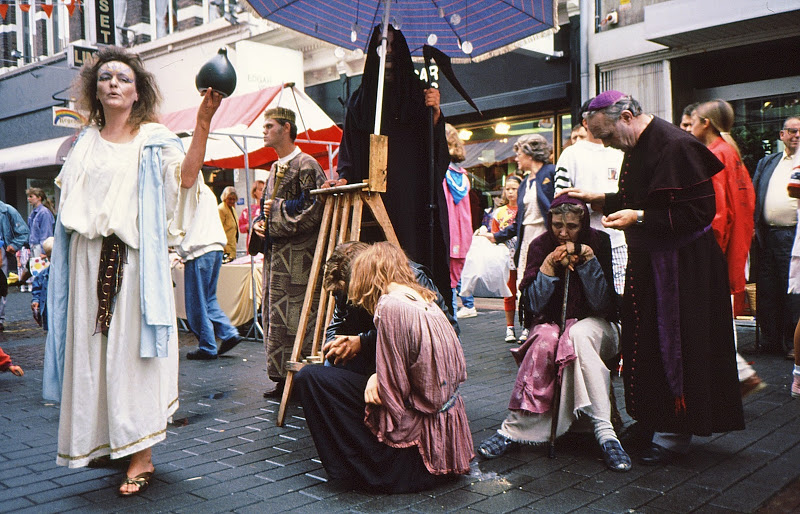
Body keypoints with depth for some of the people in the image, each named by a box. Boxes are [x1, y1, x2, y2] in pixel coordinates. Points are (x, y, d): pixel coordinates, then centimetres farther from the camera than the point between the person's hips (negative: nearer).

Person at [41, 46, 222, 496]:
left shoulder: (152, 139, 4)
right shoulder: (86, 143, 18)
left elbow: (187, 177, -15)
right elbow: (71, 199, 19)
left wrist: (203, 123, -24)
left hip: (134, 258, -4)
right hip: (90, 259, 5)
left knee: (132, 346, -5)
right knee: (94, 348, 6)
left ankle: (143, 455, 1)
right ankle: (107, 439, 21)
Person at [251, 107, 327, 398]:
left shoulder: (306, 165, -8)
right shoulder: (275, 168, 20)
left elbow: (313, 210, -17)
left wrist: (277, 209, -12)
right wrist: (259, 222, 9)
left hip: (297, 255, -9)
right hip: (275, 253, 9)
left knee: (295, 317, -7)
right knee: (273, 315, 10)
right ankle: (280, 376, 18)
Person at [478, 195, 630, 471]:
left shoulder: (598, 242, -5)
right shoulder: (540, 246, -2)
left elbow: (603, 304, -11)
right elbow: (535, 305, -7)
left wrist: (588, 260, -21)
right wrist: (549, 266, -19)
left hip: (592, 324, -1)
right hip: (551, 323, 1)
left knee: (578, 335, -36)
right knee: (545, 342, -34)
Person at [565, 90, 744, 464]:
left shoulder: (675, 146, -19)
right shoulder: (636, 147, 11)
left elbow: (700, 210, -23)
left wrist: (640, 218, -24)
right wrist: (599, 199, 10)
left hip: (681, 265, -9)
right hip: (647, 261, 9)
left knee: (674, 345, -1)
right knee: (645, 343, 13)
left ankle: (675, 431, 12)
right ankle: (652, 420, 26)